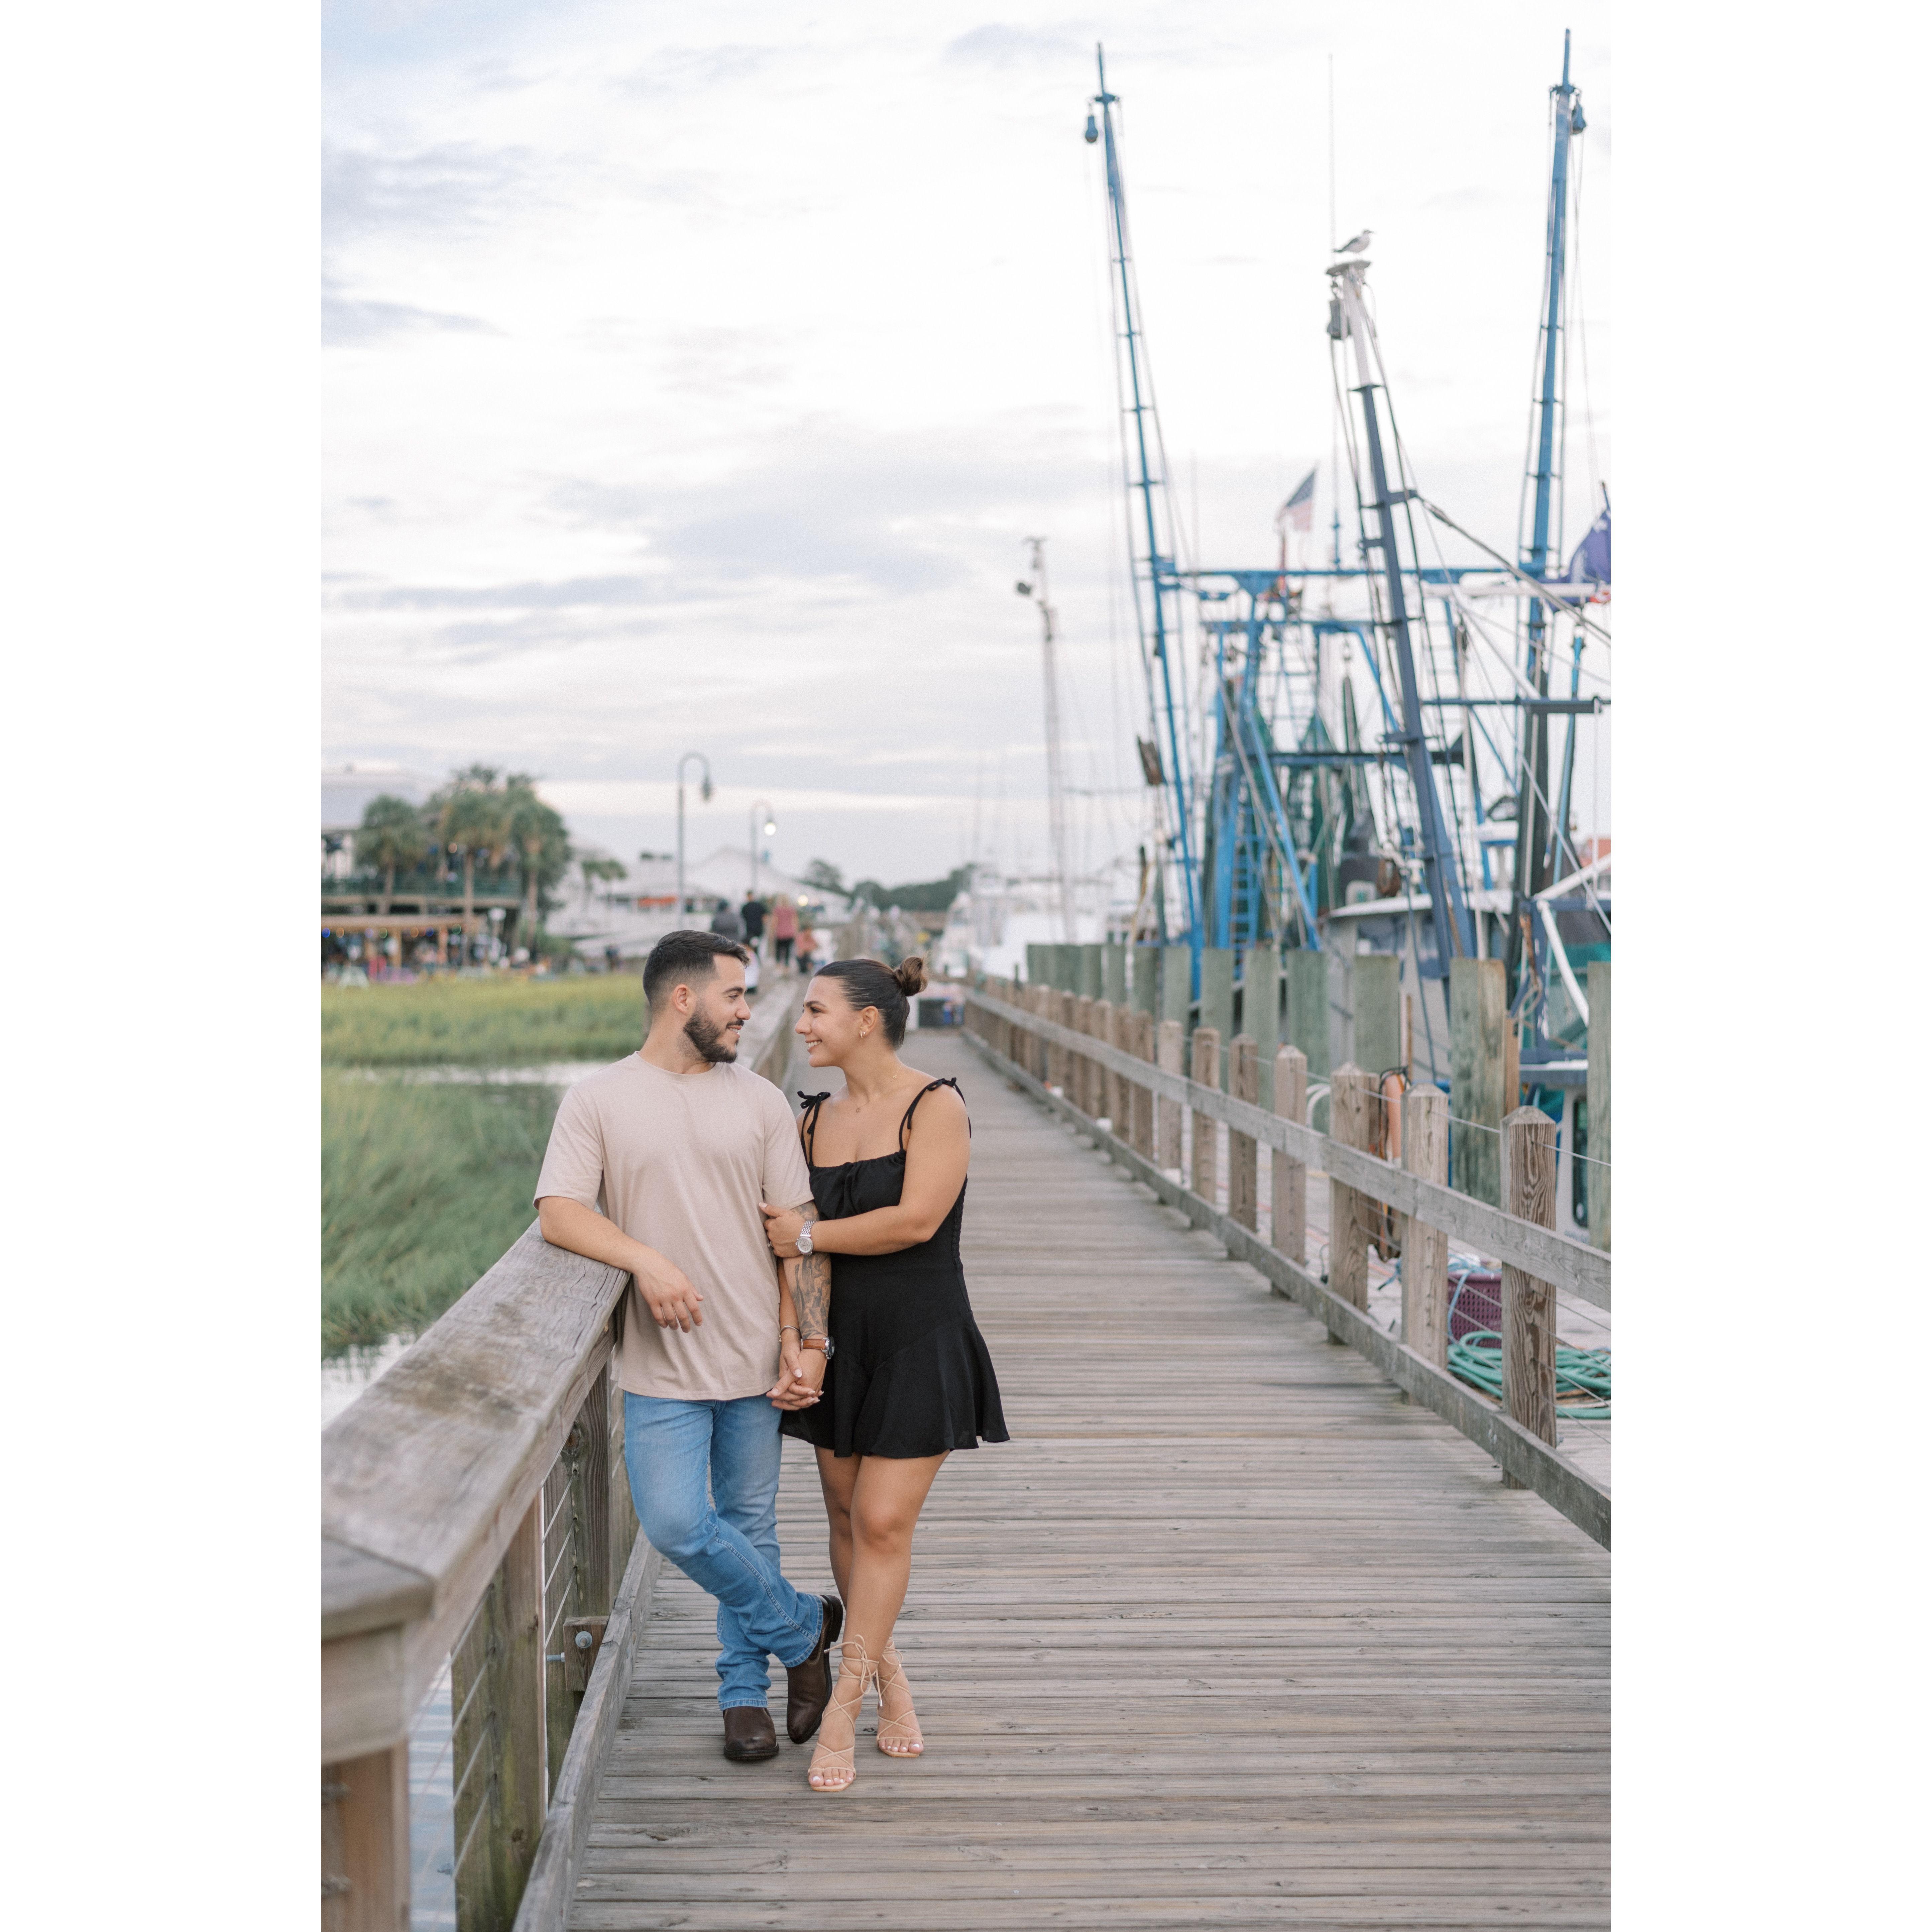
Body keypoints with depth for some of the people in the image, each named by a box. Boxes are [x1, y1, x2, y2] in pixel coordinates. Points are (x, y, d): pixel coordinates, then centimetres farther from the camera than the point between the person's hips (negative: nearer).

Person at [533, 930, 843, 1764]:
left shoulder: (760, 1100, 6)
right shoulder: (598, 1100, -1)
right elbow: (558, 1212, -11)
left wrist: (799, 1340, -3)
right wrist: (646, 1260, -25)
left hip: (754, 1359, 2)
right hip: (662, 1366, -2)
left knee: (749, 1527, 9)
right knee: (677, 1525, -12)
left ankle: (744, 1691, 26)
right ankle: (803, 1627, 11)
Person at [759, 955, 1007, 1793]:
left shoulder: (935, 1107, -11)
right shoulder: (814, 1120, 7)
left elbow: (917, 1220, -22)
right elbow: (804, 1244, 0)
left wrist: (806, 1232, -11)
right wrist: (811, 1342, -14)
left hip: (920, 1345, -6)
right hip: (844, 1343, 6)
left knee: (884, 1525, -6)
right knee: (846, 1518, 9)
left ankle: (842, 1711, 2)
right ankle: (890, 1677, 28)